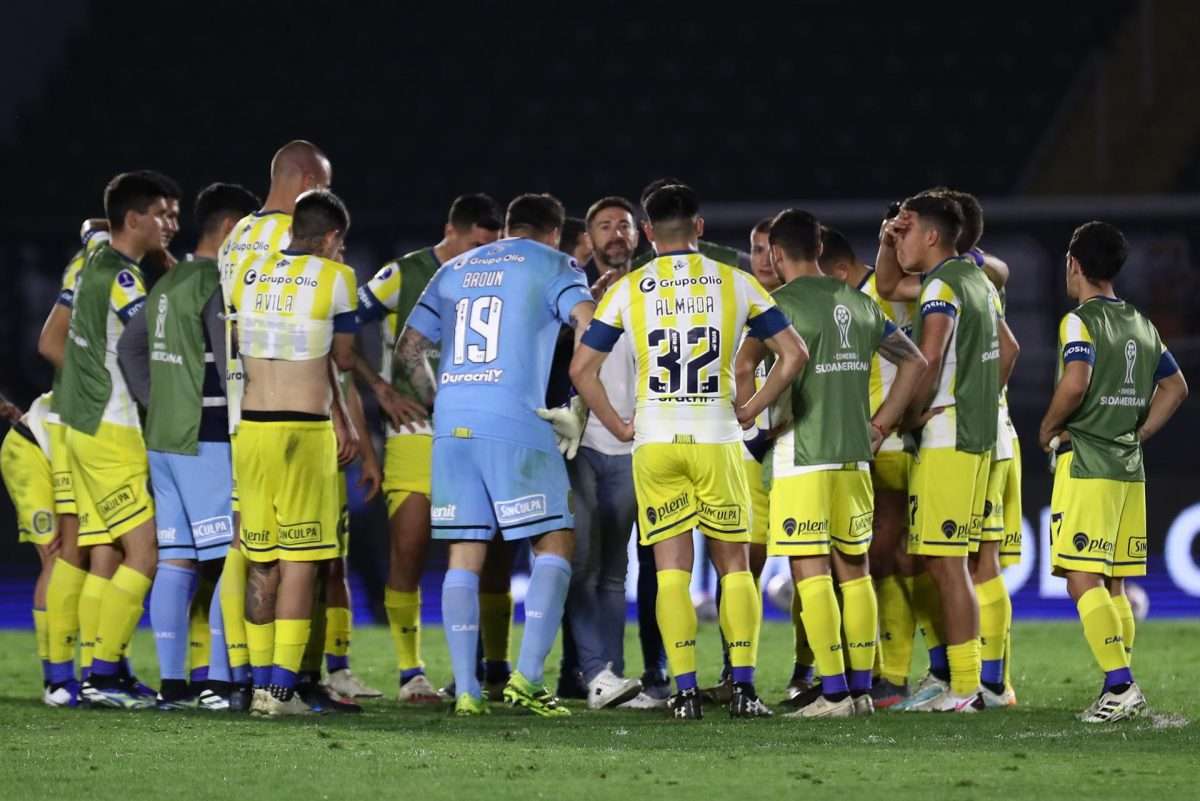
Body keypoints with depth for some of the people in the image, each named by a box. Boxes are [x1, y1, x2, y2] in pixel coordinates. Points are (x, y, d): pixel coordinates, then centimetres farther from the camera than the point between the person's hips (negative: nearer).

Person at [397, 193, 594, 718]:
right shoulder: (552, 265, 7)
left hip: (453, 424, 5)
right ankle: (526, 677, -10)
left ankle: (465, 689, 1)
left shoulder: (454, 271, 21)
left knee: (465, 554, 6)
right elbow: (588, 324, -9)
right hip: (516, 424, -5)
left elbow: (409, 350, 22)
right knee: (554, 543, 2)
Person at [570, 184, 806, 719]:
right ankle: (743, 687, -1)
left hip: (655, 440, 0)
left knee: (671, 569, 3)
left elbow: (582, 369, 1)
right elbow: (792, 355, 4)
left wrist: (620, 428, 9)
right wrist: (750, 411, 9)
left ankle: (685, 691, -3)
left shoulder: (628, 290, 3)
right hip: (716, 437, 0)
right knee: (734, 564, 8)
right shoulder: (736, 284, 5)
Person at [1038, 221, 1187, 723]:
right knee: (1113, 584, 10)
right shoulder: (1143, 327, 14)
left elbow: (1076, 382, -24)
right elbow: (1175, 388, 18)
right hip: (1129, 468, 8)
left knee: (1082, 579, -9)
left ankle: (1120, 685, -19)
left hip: (1086, 466, -8)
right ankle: (1120, 694, 7)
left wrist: (1048, 429, -8)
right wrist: (1138, 433, 16)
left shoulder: (1081, 321, -10)